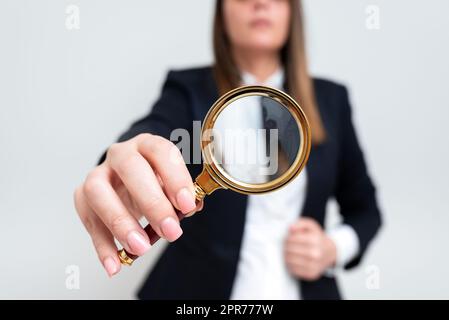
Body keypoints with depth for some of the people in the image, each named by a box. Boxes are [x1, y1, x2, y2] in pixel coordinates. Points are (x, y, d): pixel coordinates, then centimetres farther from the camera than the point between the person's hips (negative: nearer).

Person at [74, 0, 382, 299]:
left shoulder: (329, 98, 1)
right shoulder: (189, 89, -6)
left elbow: (365, 208, 7)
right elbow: (153, 136, -28)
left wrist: (334, 247, -12)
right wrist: (130, 175, -49)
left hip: (302, 289, 2)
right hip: (200, 290, -1)